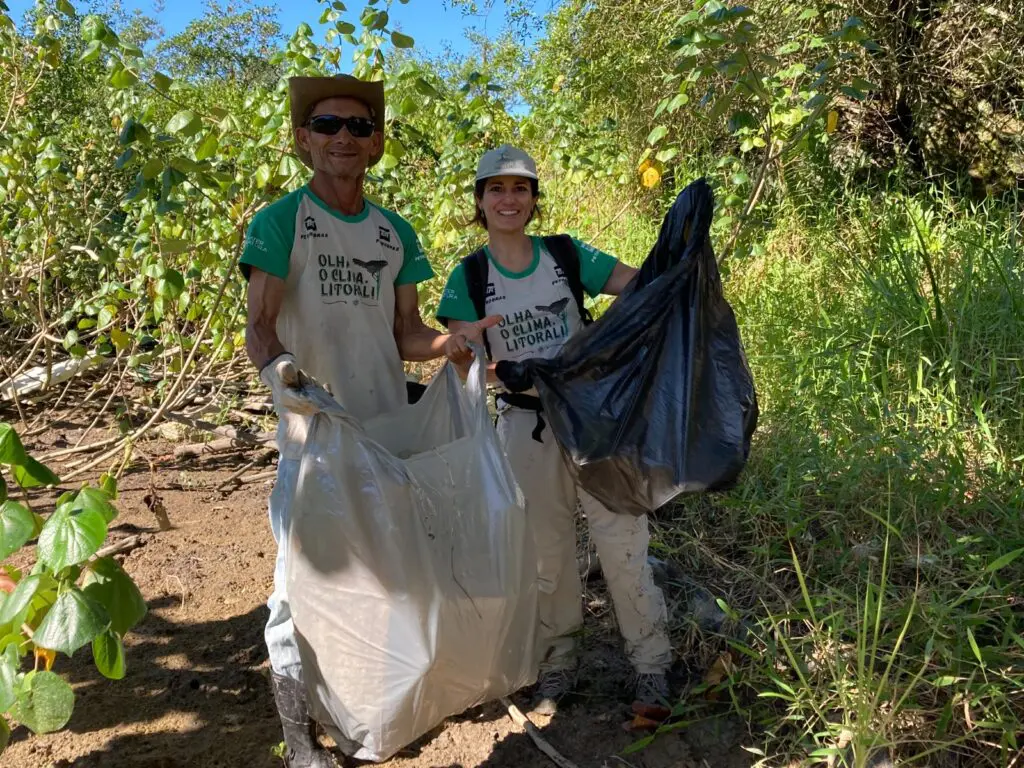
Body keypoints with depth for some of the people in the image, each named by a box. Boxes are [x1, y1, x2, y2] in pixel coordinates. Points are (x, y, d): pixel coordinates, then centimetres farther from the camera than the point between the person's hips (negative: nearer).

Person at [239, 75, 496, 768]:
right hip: (314, 431, -5)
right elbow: (260, 325, -12)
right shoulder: (281, 221, -3)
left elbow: (404, 336, 10)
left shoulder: (396, 233, 11)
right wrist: (278, 366, -33)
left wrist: (451, 342, -10)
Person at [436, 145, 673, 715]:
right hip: (526, 427, 1)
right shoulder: (469, 277, -1)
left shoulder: (567, 254, -1)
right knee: (546, 551, 12)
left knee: (622, 541, 1)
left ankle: (652, 661, 19)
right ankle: (558, 663, 32)